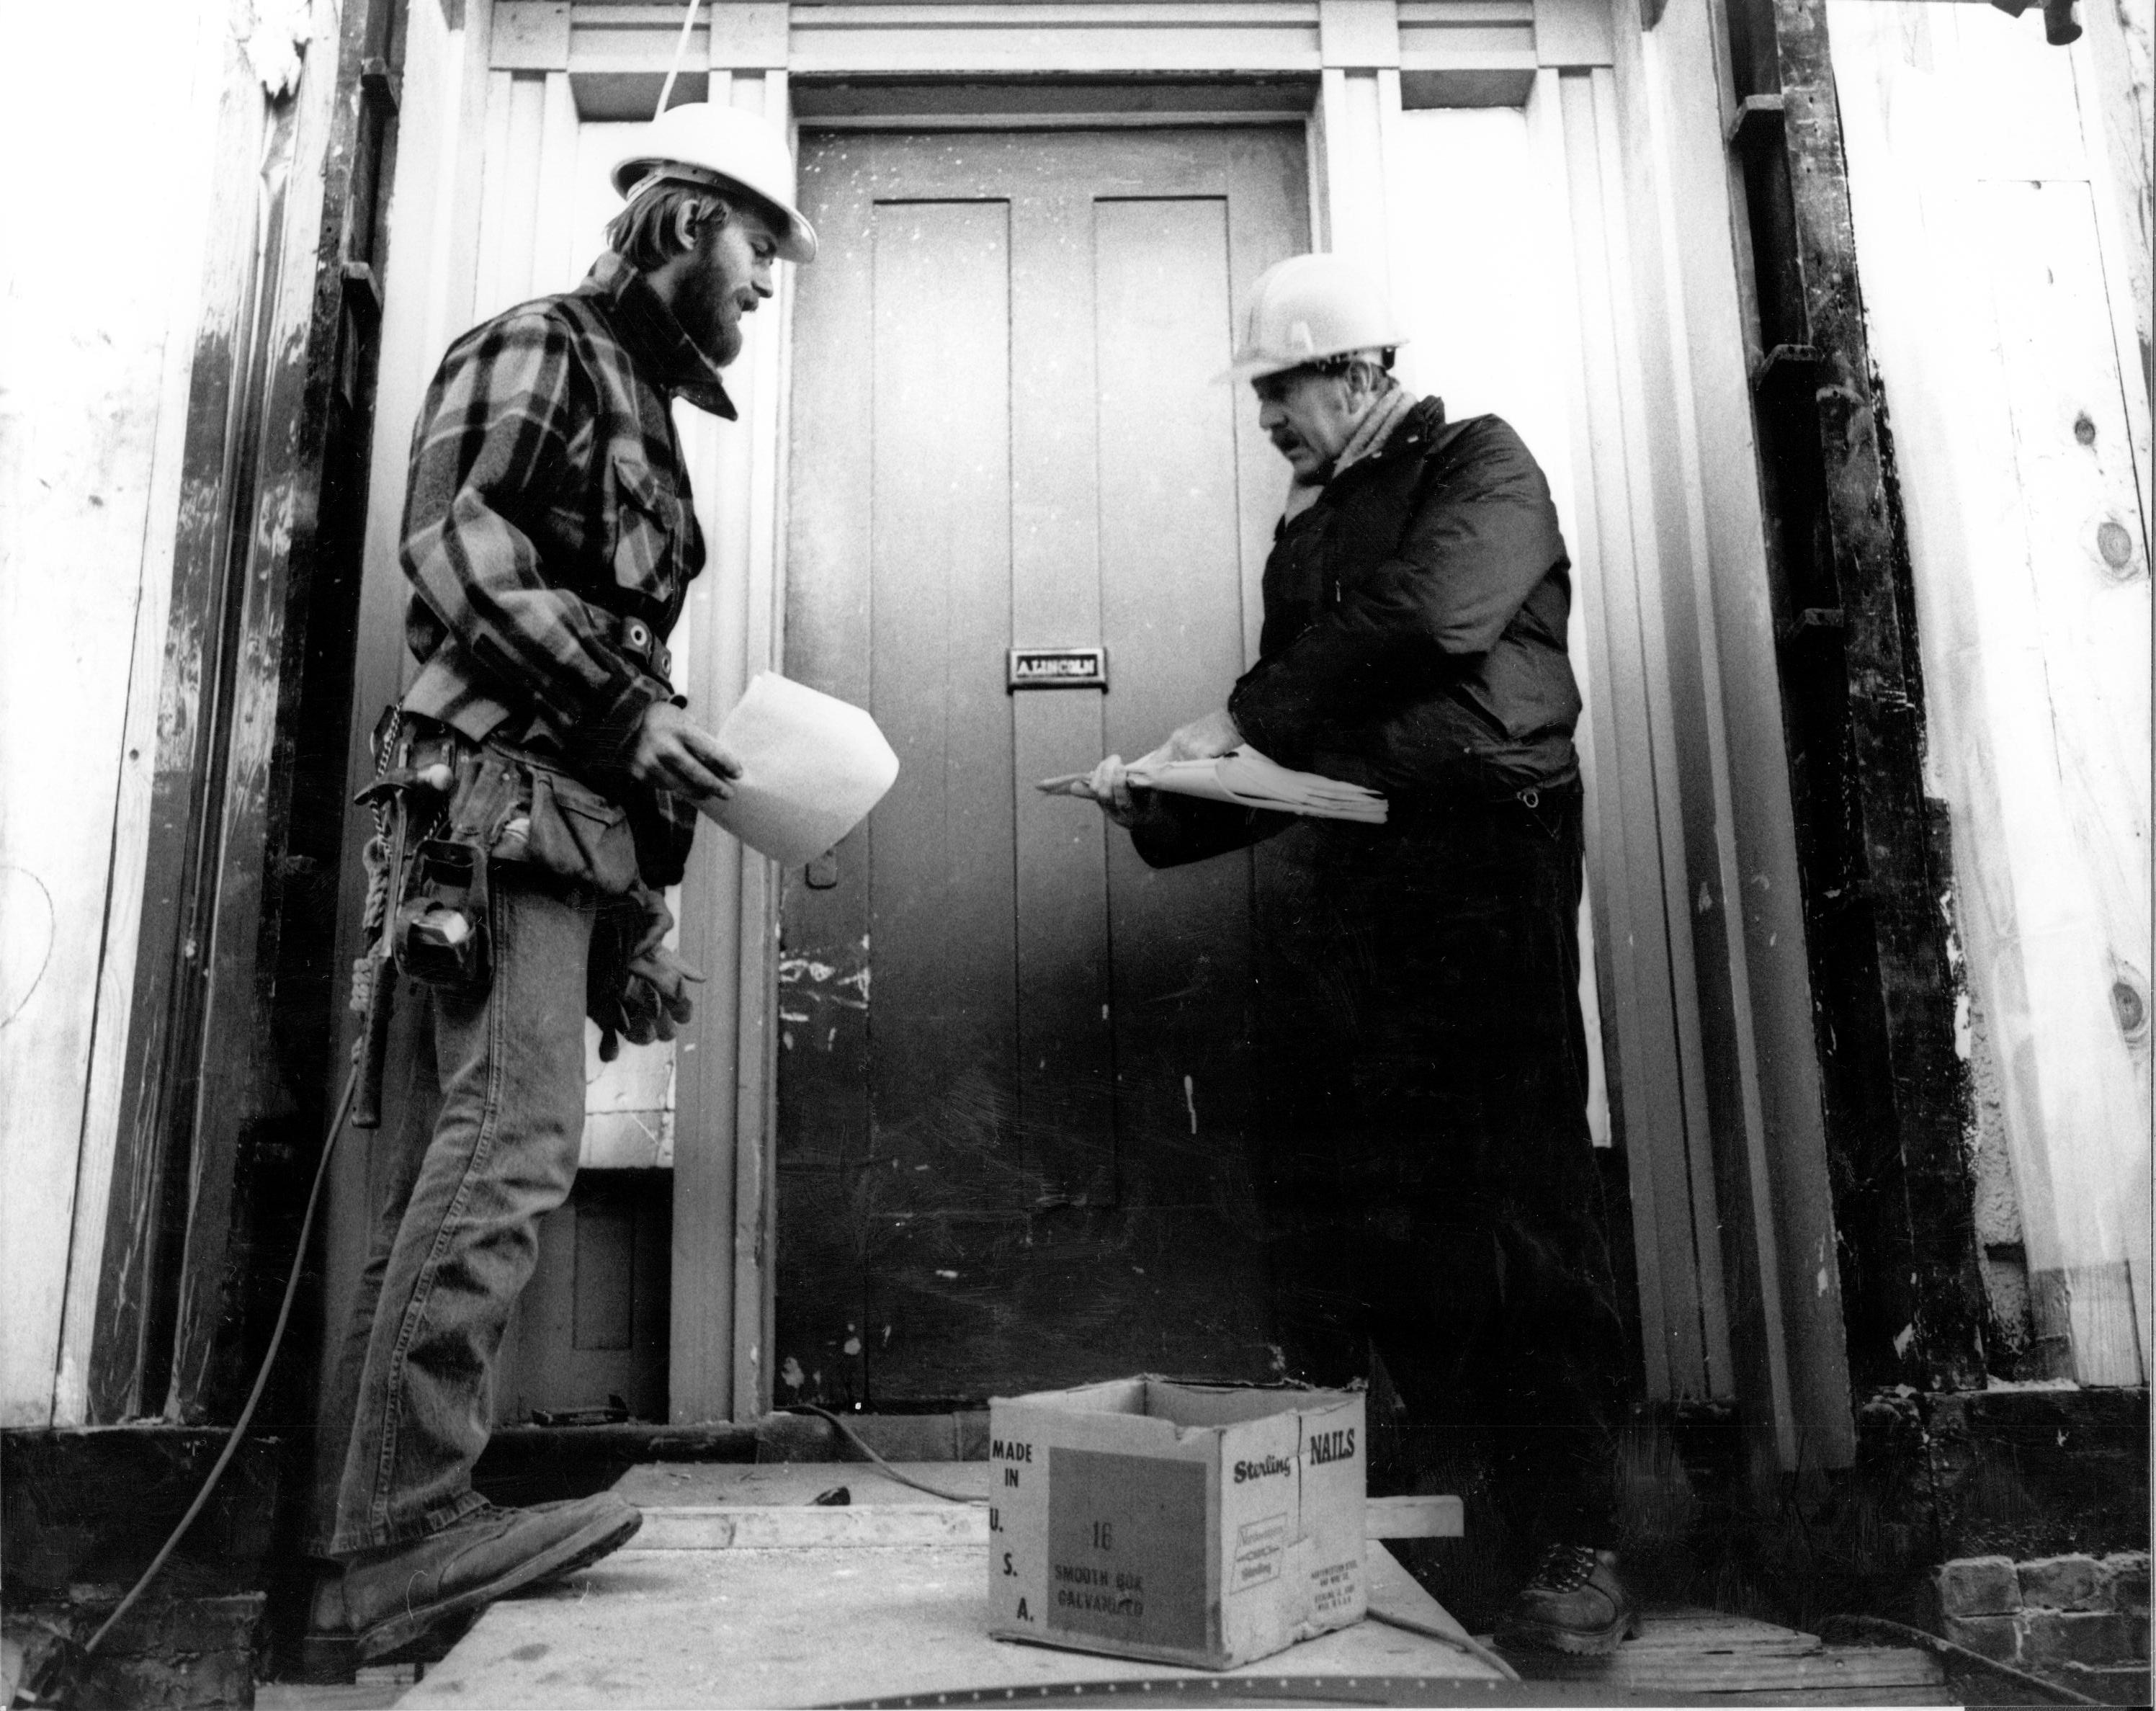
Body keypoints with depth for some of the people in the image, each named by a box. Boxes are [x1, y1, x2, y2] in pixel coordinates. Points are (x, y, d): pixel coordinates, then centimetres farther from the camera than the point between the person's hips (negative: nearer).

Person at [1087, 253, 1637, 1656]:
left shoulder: (1481, 469, 8)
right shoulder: (1306, 534, 26)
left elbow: (1429, 614, -14)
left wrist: (1242, 720, -11)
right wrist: (1164, 803, 8)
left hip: (1480, 855, -6)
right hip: (1334, 877, 6)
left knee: (1517, 1191, -9)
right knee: (1336, 1206, 1)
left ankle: (1578, 1548, -2)